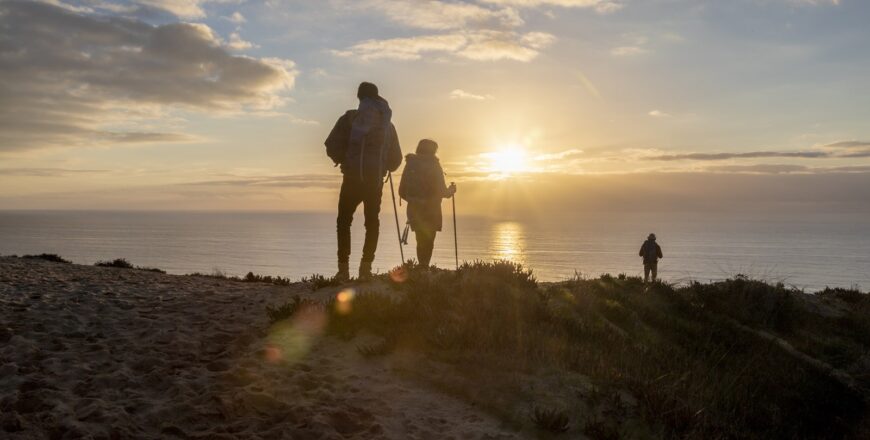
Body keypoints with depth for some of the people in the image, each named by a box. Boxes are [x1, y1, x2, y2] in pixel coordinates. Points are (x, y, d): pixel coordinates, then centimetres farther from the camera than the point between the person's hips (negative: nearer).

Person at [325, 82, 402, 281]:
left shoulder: (350, 118, -2)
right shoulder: (387, 124, 9)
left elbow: (332, 145, -9)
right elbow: (396, 157, 11)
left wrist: (343, 160, 9)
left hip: (353, 178, -2)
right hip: (376, 180, 3)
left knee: (344, 221, 7)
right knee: (372, 223, 11)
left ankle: (343, 268, -2)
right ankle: (366, 267, 4)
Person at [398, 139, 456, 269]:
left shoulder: (410, 164, 5)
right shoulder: (433, 165, -7)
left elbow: (402, 191, 4)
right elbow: (441, 190, -10)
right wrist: (450, 191, 12)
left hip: (414, 210, 4)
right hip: (430, 211, -4)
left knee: (421, 240, 17)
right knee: (428, 241, 3)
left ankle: (422, 267, 16)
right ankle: (424, 267, -8)